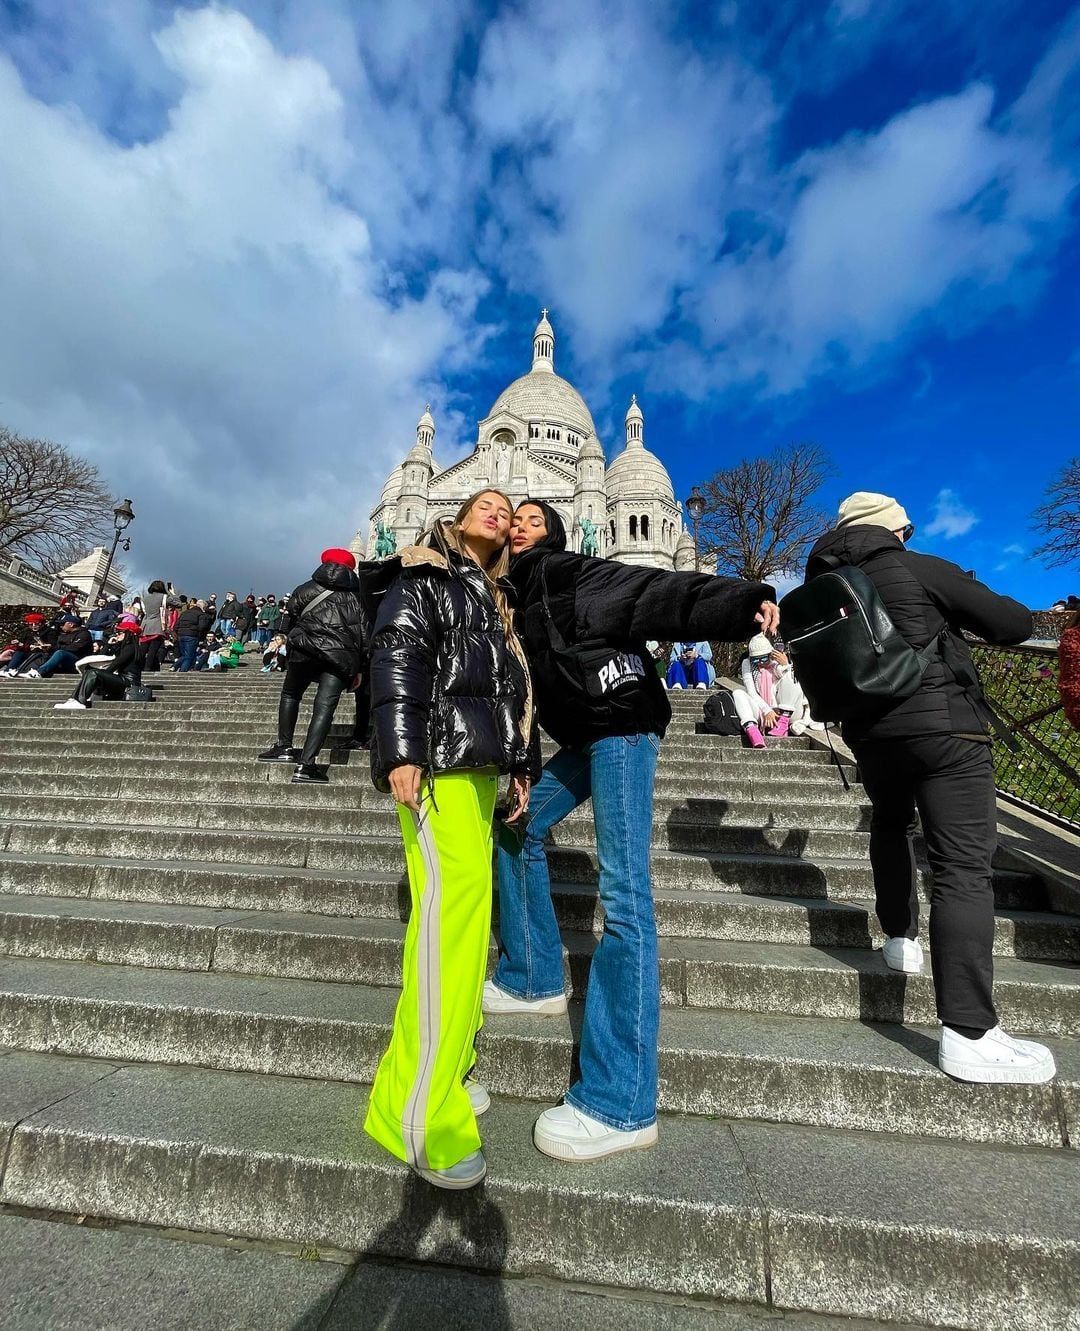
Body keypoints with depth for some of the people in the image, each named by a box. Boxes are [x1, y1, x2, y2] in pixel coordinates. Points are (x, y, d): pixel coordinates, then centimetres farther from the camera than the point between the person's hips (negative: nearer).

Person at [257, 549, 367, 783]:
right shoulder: (357, 597, 18)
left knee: (291, 694, 22)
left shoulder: (306, 589, 17)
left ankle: (284, 747, 21)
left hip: (306, 648, 0)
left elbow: (291, 621, 15)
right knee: (325, 706, -5)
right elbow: (364, 633, 11)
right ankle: (305, 764, -12)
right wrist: (358, 669, 12)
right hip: (342, 656, 0)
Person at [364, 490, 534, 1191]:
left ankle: (444, 1072, 21)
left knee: (469, 909, 7)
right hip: (437, 762, -8)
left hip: (481, 767, 8)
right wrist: (400, 751, -20)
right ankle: (417, 1113, -6)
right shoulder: (423, 575, 6)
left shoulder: (496, 600, 28)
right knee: (452, 907, -16)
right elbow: (398, 655, -9)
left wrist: (521, 765, 20)